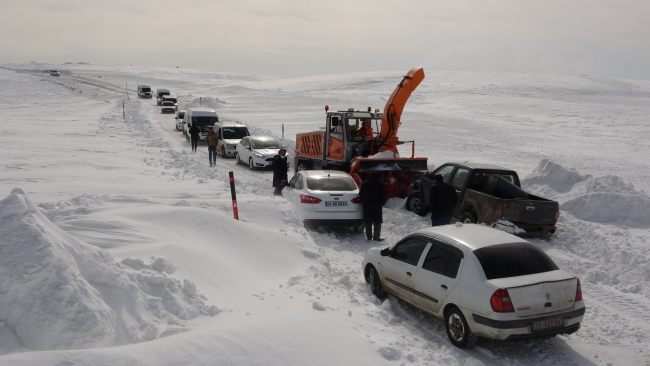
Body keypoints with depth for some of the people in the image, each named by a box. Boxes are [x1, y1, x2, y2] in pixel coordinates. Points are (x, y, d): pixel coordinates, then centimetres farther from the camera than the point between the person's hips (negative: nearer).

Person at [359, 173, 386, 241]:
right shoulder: (380, 185, -2)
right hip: (377, 205, -3)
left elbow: (360, 194, 10)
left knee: (368, 222, 8)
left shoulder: (364, 184, 8)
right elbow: (384, 196, -2)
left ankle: (369, 236, 7)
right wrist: (382, 203, 9)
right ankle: (376, 237, -5)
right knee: (377, 222, 1)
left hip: (366, 205, 3)